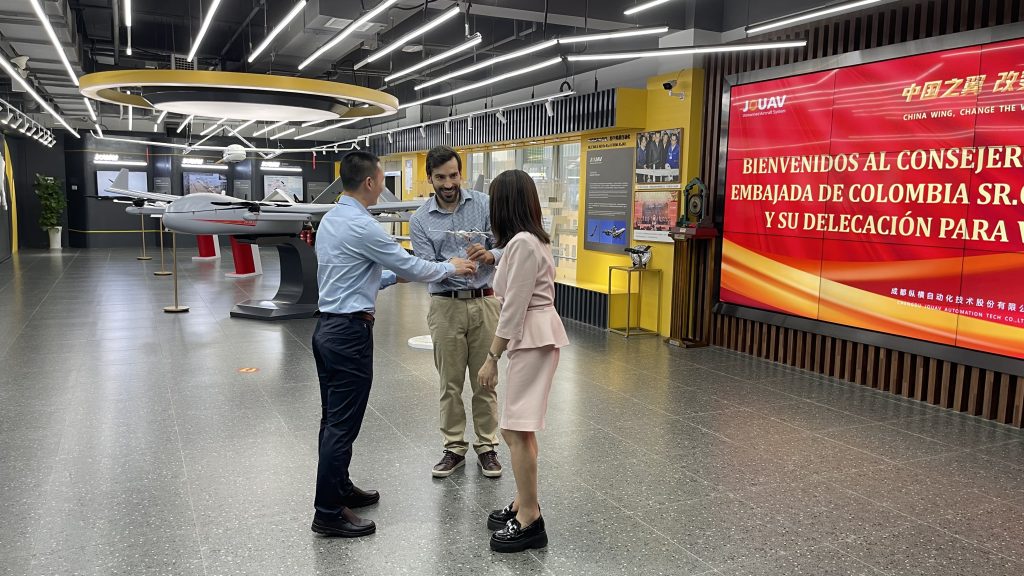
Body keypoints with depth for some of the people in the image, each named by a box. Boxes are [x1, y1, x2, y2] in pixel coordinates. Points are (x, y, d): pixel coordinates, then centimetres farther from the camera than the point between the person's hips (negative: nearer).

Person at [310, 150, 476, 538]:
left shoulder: (330, 219, 11)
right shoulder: (361, 226, -18)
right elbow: (410, 266, -11)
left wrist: (393, 276, 22)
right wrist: (450, 267, 4)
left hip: (328, 327, 10)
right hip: (350, 332, -10)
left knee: (333, 419, 18)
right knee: (344, 424, -2)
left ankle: (339, 489, 32)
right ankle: (328, 514, 7)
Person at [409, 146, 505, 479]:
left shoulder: (484, 205, -1)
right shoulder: (420, 220, -1)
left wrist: (490, 255, -27)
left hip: (484, 302, 0)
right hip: (446, 306, 0)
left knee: (485, 380, 8)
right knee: (450, 382, 8)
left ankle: (486, 446, 22)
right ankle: (454, 448, 23)